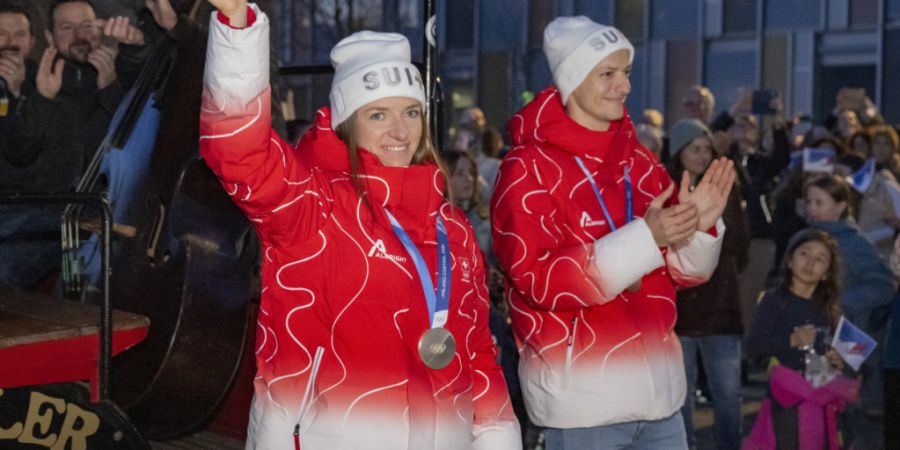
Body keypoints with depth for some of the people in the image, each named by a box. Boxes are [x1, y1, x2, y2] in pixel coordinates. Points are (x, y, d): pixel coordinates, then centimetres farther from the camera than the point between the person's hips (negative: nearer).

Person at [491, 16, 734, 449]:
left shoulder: (639, 163, 11)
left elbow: (684, 272, 14)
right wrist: (644, 237, -24)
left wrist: (699, 227, -8)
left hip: (657, 387, 6)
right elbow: (539, 278, -18)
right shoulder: (529, 168, -7)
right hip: (581, 395, -6)